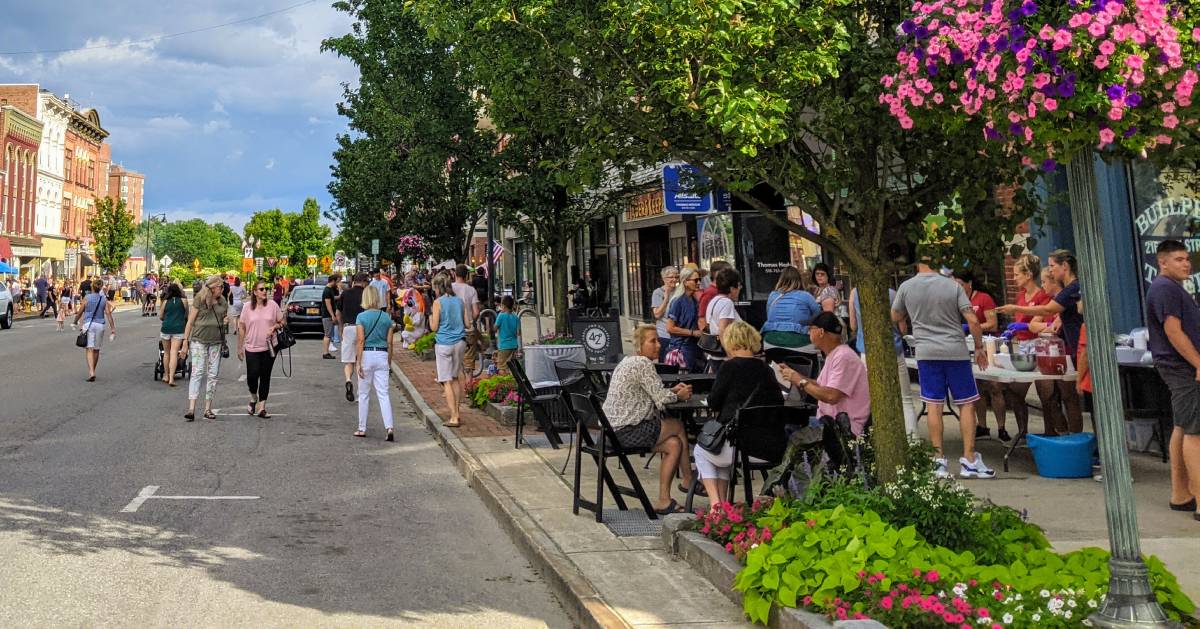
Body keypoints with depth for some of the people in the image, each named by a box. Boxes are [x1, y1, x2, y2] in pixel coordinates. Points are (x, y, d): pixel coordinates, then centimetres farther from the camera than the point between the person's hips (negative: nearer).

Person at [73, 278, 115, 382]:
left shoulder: (87, 298, -2)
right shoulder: (104, 300, 2)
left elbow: (79, 313, 5)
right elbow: (108, 314, -4)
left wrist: (75, 321, 24)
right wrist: (112, 328, -5)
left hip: (88, 324, -2)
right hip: (100, 325, 2)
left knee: (89, 349, -7)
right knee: (96, 350, 14)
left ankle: (91, 372, -22)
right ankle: (92, 372, 26)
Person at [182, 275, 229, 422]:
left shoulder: (223, 302, 9)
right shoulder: (199, 300, -5)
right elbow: (190, 322, -2)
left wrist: (226, 320, 5)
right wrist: (185, 341, -5)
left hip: (216, 342, 5)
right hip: (199, 340, -4)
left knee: (212, 375, 6)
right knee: (197, 372, -11)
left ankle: (208, 409, 13)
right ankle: (191, 409, -13)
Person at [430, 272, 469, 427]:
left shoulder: (438, 302, -8)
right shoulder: (459, 300, 6)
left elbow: (434, 327, -7)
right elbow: (467, 323, 8)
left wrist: (430, 317, 11)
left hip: (444, 343, -5)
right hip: (460, 342, 5)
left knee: (447, 381, 0)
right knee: (456, 378, 18)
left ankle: (454, 418, -1)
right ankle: (458, 412, 21)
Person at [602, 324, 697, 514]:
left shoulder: (628, 361, 16)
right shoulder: (643, 364, -15)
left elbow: (652, 393, 24)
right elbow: (660, 399, -15)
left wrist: (673, 389, 10)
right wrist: (679, 395, 5)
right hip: (627, 431, -9)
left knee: (674, 444, 8)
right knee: (679, 426, 3)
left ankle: (664, 501, 12)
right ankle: (688, 480, 16)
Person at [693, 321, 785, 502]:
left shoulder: (731, 367, -7)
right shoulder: (767, 369, 8)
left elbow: (713, 403, 1)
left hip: (746, 446, -6)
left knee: (700, 451, 25)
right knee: (721, 449, 34)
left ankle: (715, 505, 12)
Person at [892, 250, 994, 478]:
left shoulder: (906, 287, 0)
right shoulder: (952, 286, -3)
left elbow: (895, 317, 14)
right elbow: (972, 320, -6)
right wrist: (979, 348, 5)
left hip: (927, 352, 1)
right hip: (956, 351, -1)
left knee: (934, 406, 5)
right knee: (966, 404, 7)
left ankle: (939, 460, 7)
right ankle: (969, 460, 7)